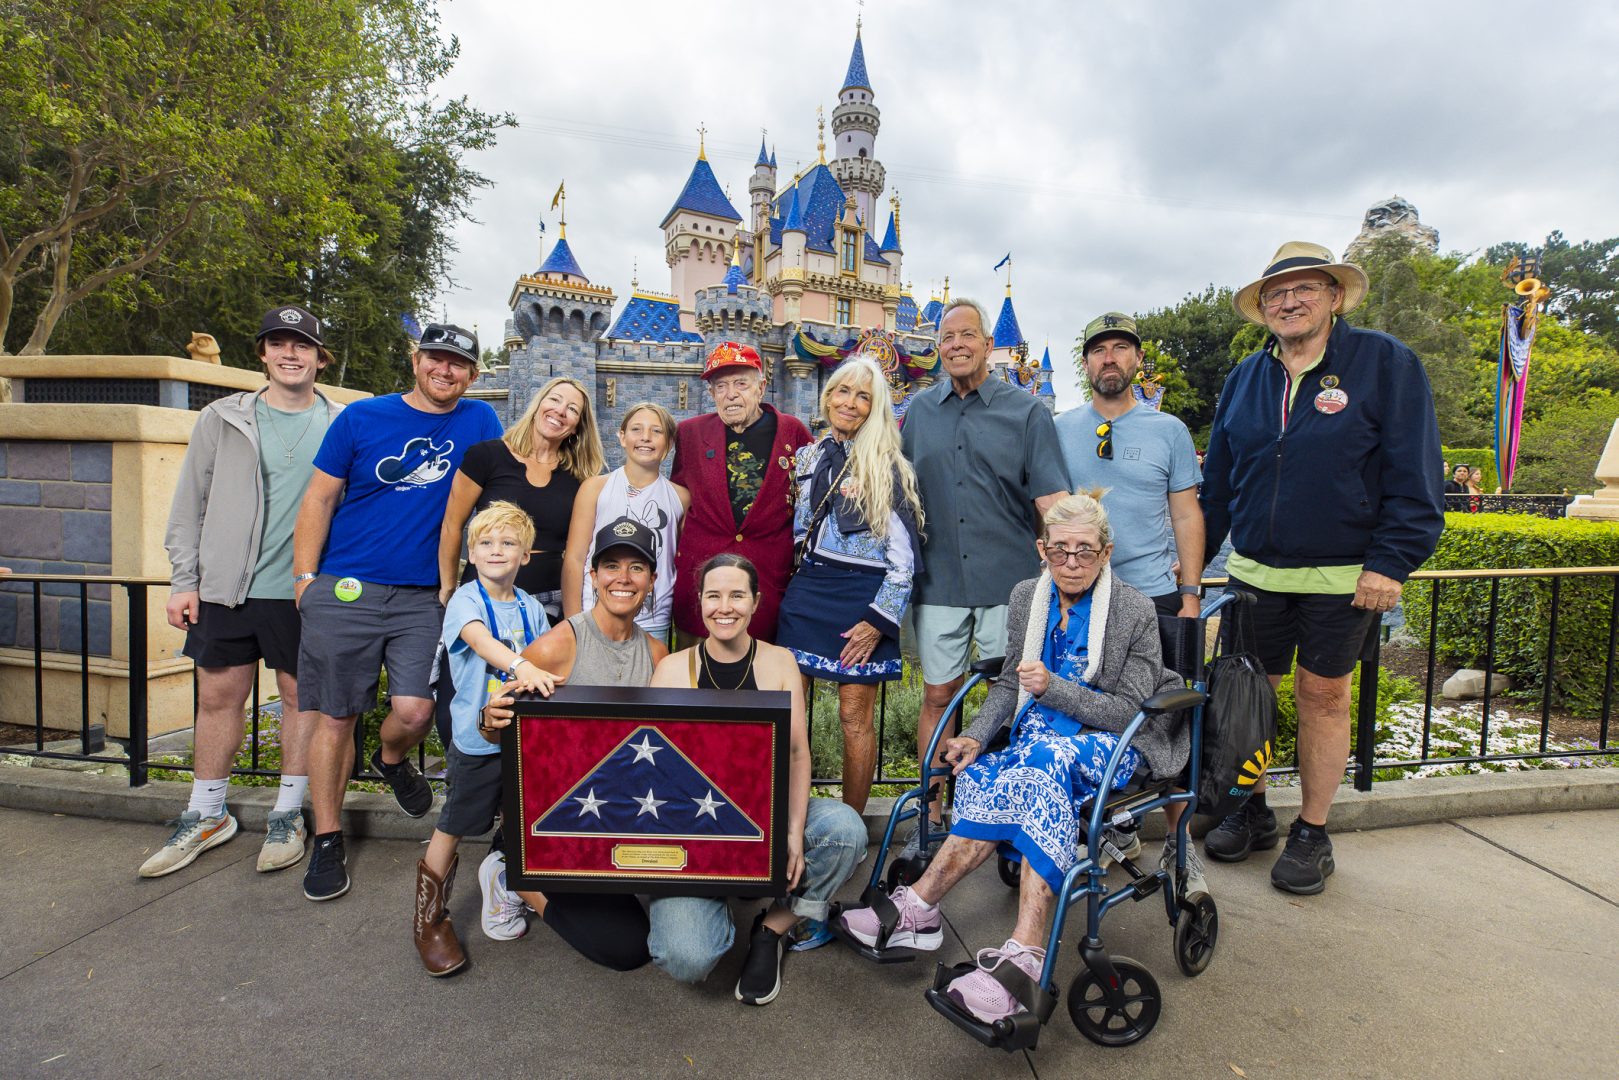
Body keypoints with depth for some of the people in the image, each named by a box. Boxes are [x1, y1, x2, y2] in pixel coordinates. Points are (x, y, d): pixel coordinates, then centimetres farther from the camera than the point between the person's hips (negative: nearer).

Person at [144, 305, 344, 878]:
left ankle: (288, 814, 22)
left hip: (305, 591, -2)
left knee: (302, 697, 6)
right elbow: (190, 503, 9)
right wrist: (183, 580, 3)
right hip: (226, 588, 2)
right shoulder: (223, 419, 6)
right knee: (218, 697, 10)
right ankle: (206, 815, 28)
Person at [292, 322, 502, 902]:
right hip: (345, 590, 0)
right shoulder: (362, 417, 3)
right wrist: (304, 577, 1)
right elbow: (319, 498, 6)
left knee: (414, 711, -10)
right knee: (335, 715, 5)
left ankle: (391, 761, 27)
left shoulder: (478, 421, 6)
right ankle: (327, 841, 22)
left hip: (423, 596, 1)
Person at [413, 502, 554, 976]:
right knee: (454, 827, 7)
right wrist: (521, 665, -49)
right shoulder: (466, 600, -11)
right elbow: (480, 640, -31)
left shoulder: (530, 608, 4)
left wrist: (541, 676, -21)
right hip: (476, 737, -5)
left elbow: (547, 662, 3)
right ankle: (429, 919, 26)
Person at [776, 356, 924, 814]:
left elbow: (904, 555, -7)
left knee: (855, 717, 3)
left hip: (861, 599, -5)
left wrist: (879, 619, -12)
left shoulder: (888, 467, -5)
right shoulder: (810, 457, 11)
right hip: (808, 590, 5)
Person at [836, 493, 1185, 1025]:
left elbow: (1127, 710, -8)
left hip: (1112, 746, -4)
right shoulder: (1027, 597, 6)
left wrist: (1052, 688, -21)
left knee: (1043, 764, -36)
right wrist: (976, 735, -6)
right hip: (1038, 740, 4)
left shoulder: (1136, 611, -7)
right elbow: (1009, 683, 11)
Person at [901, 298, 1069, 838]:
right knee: (937, 696, 8)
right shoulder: (919, 410, 10)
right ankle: (932, 817, 23)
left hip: (1010, 582, -2)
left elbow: (1051, 496, -4)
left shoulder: (1026, 411, 2)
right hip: (938, 582, 2)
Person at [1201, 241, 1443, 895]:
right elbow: (1216, 480, 13)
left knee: (1323, 698, 8)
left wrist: (1392, 561, -13)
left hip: (1343, 577, -3)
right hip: (1254, 571, 4)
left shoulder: (1385, 363, -3)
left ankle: (1312, 834, 24)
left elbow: (1414, 473, -7)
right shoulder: (1244, 379, 8)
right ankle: (1251, 813, 29)